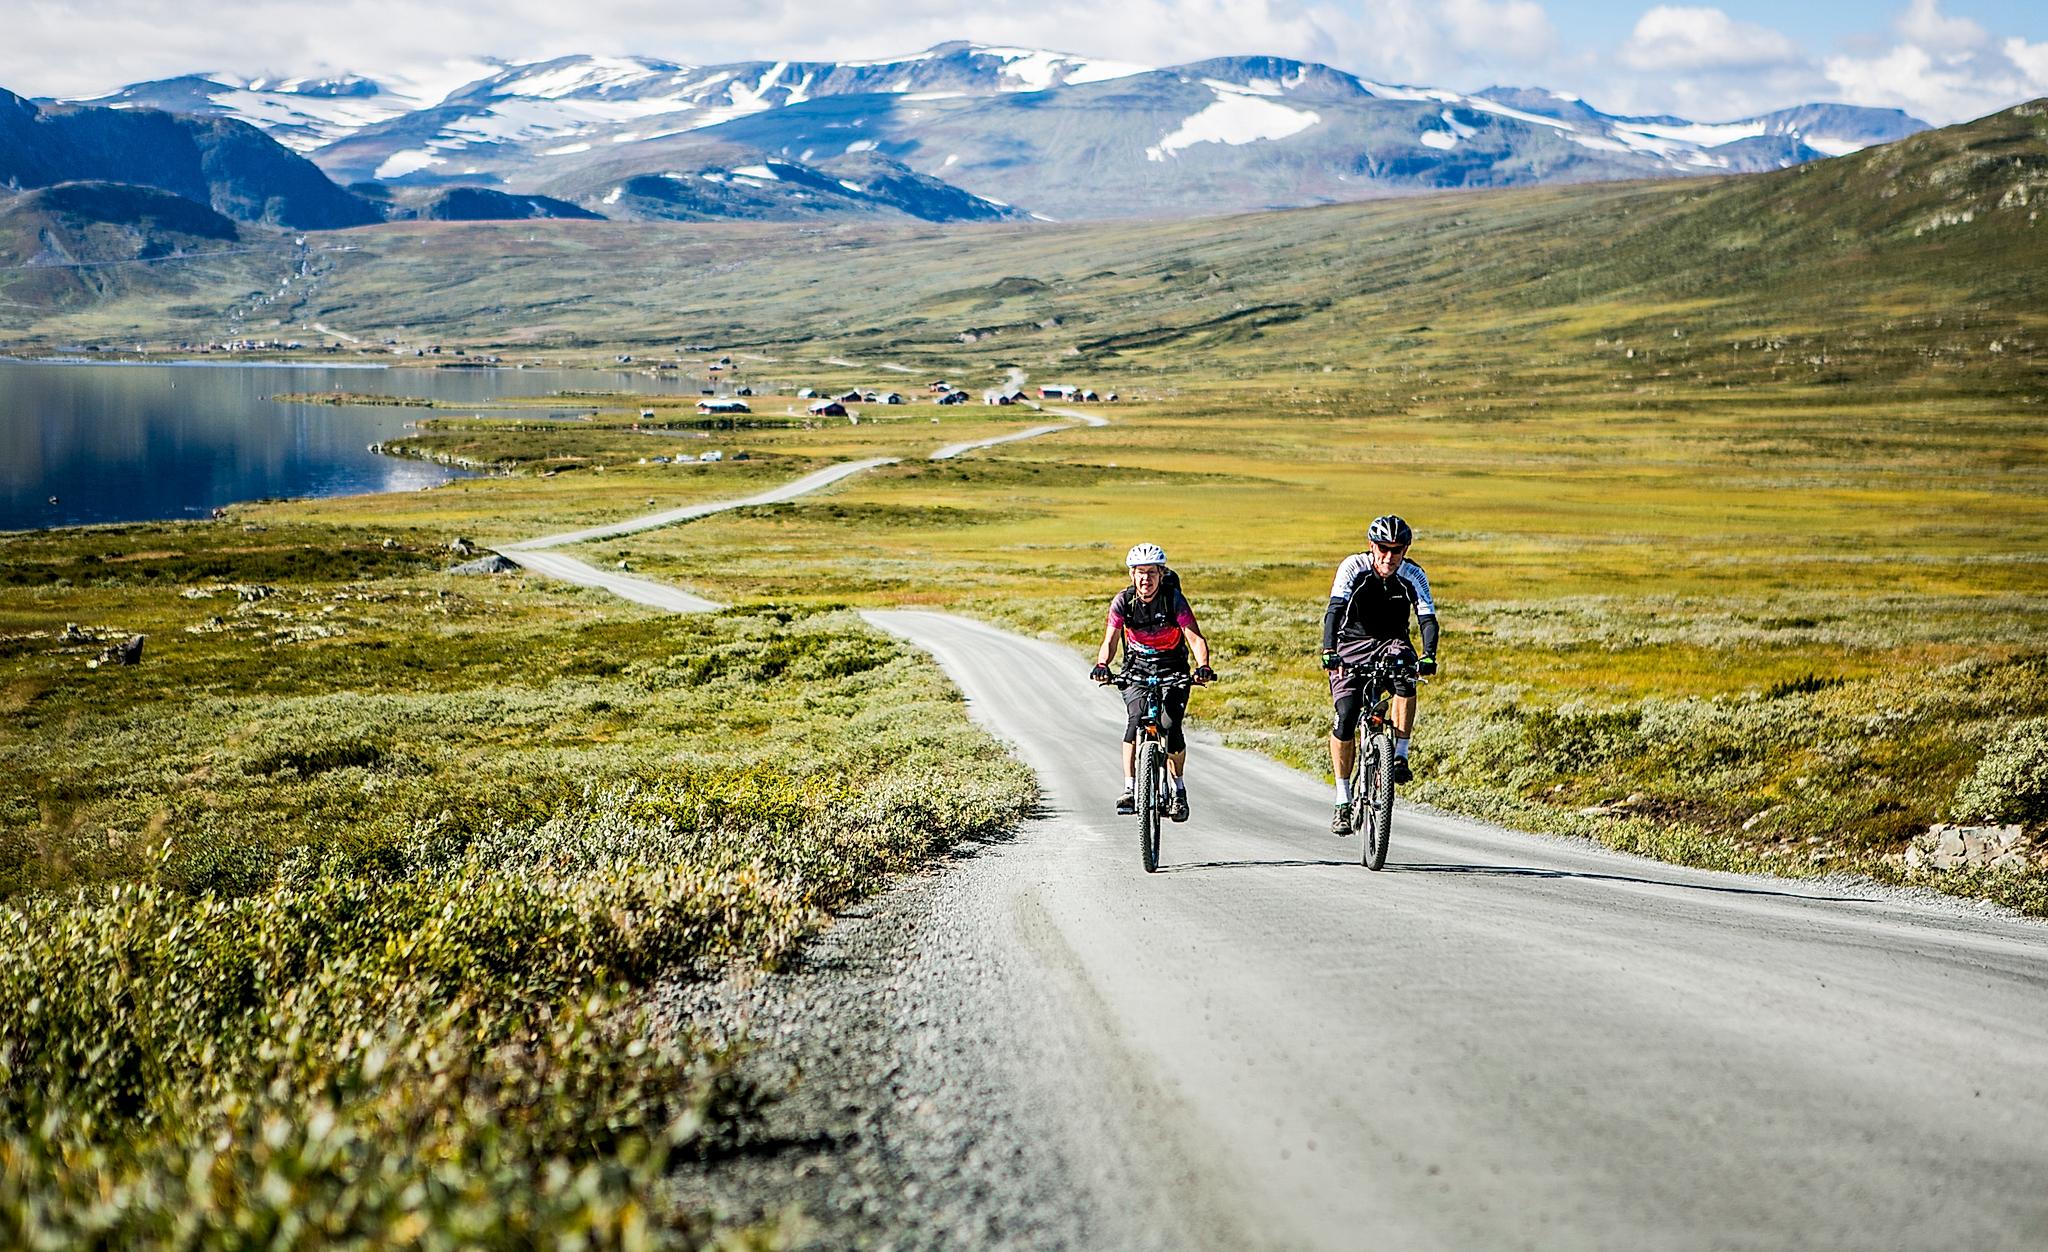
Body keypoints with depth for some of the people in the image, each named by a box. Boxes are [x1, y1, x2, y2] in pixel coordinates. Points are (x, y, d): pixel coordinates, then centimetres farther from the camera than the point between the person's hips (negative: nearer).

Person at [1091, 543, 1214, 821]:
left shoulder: (1174, 599, -16)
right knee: (1136, 720, -24)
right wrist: (1102, 665, -36)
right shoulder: (1123, 601, -11)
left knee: (1171, 728, -16)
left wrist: (1203, 666, -43)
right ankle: (1129, 790, -25)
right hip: (1136, 670, 1)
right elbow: (1110, 641, -15)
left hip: (1172, 671, -1)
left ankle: (1179, 790, 7)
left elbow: (1195, 637, -24)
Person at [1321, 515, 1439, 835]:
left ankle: (1400, 756, -23)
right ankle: (1343, 802, -6)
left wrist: (1428, 657, -42)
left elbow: (1428, 618, -23)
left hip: (1392, 643, 1)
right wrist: (1329, 652, -47)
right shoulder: (1354, 567, -20)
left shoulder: (1413, 575, -15)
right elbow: (1334, 610, -31)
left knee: (1406, 678, -34)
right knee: (1346, 717, -17)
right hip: (1353, 643, -1)